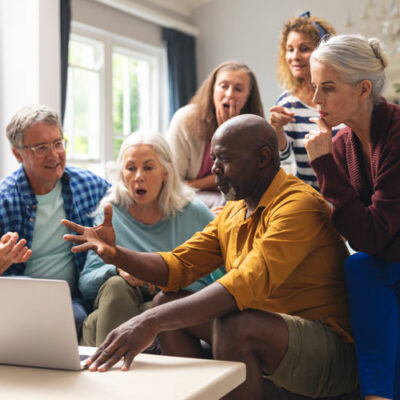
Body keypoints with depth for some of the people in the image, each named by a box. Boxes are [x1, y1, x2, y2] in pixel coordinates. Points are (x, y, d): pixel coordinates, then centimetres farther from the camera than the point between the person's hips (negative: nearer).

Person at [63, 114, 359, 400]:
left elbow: (250, 283, -32)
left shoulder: (299, 204, -19)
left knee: (234, 324, -34)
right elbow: (178, 266, 8)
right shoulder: (232, 213, 11)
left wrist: (152, 321, -38)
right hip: (266, 339, 8)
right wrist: (115, 254, -9)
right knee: (166, 303, 2)